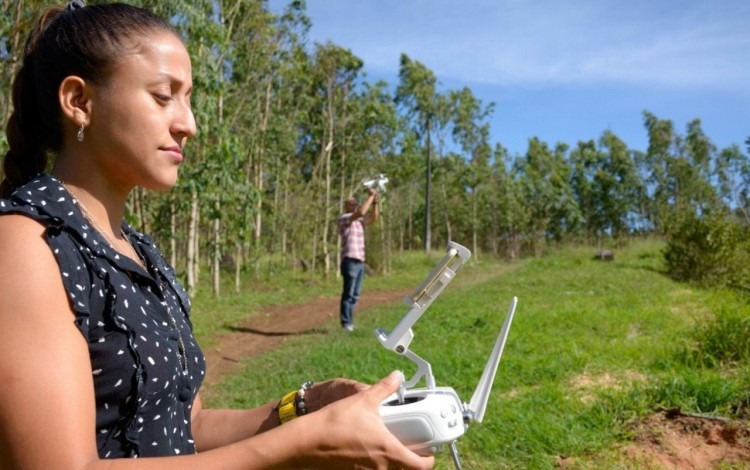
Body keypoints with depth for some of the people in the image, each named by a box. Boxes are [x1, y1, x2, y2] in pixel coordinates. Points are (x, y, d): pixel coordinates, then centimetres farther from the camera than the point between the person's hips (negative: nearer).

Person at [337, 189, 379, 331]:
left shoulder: (358, 221, 21)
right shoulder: (343, 218, -4)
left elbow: (373, 217, 15)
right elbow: (361, 212, -19)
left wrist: (375, 201, 5)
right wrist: (370, 196, -12)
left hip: (360, 262, 8)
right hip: (350, 261, -8)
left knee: (355, 295, 9)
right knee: (348, 294, -6)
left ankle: (349, 321, 14)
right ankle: (346, 322, -1)